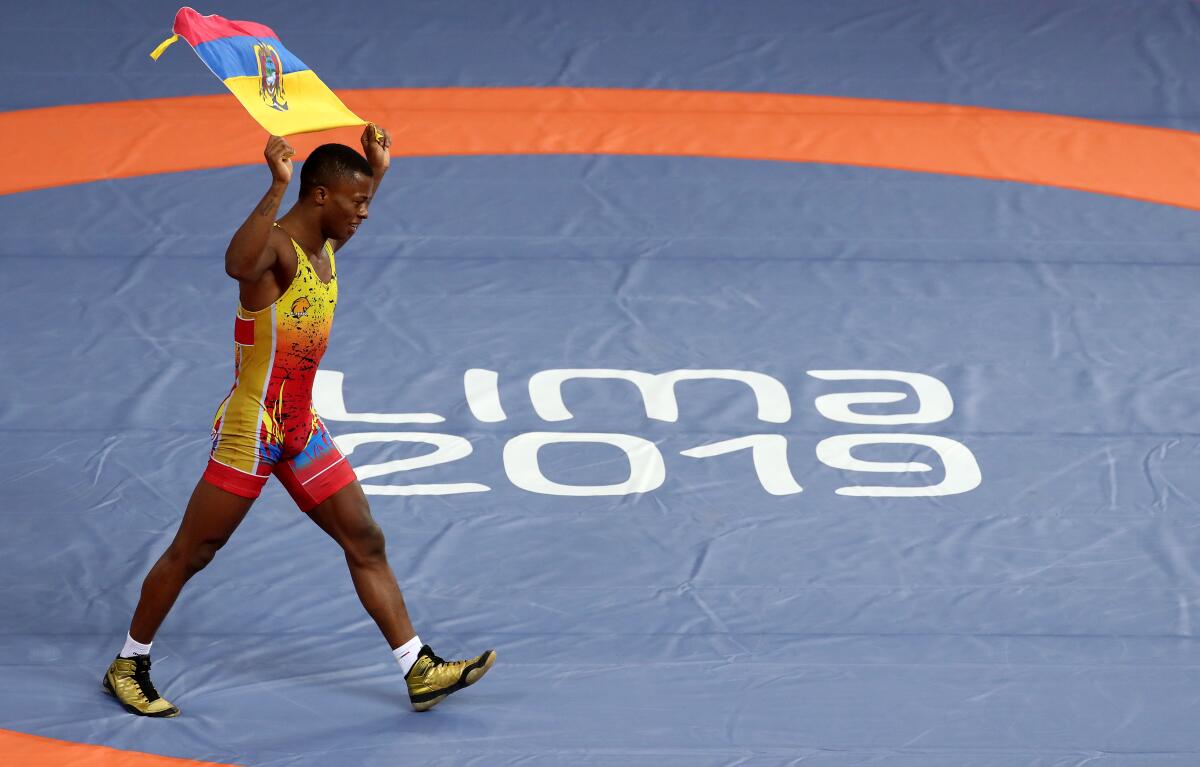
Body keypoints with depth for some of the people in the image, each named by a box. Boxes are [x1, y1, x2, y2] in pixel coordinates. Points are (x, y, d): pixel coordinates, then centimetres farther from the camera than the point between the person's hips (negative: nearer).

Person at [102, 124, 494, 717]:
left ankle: (421, 673, 11)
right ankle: (128, 667, 19)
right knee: (191, 554, 4)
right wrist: (277, 187, -56)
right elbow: (236, 264, -50)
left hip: (302, 430, 9)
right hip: (250, 431, -9)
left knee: (366, 543, 7)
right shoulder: (276, 246, -22)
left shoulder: (326, 244, 5)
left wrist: (377, 172, 23)